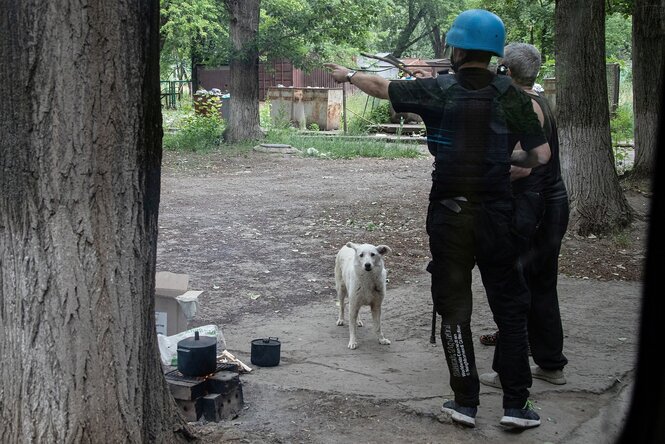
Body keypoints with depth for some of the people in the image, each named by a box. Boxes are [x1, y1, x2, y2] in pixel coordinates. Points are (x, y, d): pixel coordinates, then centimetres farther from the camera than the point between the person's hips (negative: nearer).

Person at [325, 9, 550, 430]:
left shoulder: (437, 91, -5)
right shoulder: (512, 95, -5)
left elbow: (380, 86, 10)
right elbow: (541, 155, -5)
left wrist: (348, 74, 30)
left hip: (449, 214, 0)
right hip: (496, 215, 0)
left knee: (454, 307, 10)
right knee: (510, 307, 10)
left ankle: (466, 402, 14)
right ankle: (516, 404, 9)